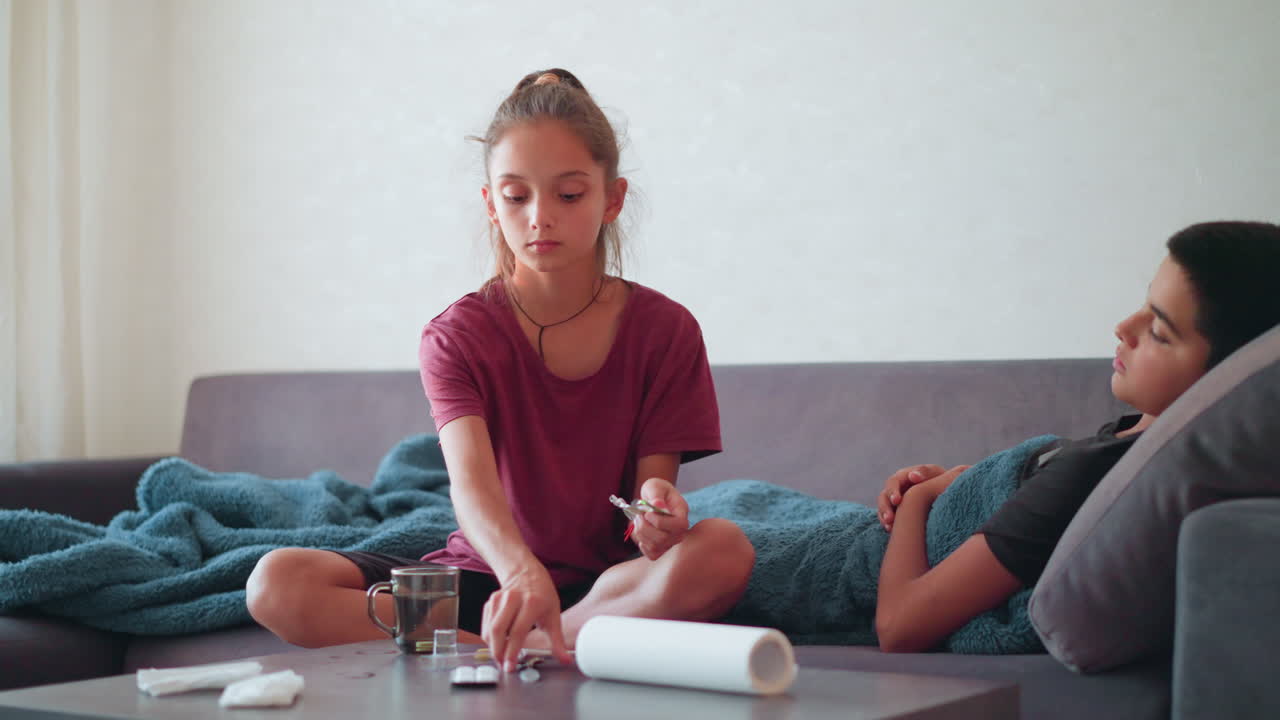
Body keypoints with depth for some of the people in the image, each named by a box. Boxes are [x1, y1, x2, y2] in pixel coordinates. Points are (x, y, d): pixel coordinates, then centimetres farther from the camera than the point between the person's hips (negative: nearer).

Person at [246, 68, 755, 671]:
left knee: (724, 550, -34)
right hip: (483, 572, 0)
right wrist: (522, 571, -45)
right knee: (278, 583, -23)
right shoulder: (458, 335, -4)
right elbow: (471, 481, -22)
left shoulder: (664, 330, -1)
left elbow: (654, 480, -3)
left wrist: (657, 510, -31)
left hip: (604, 583, 0)